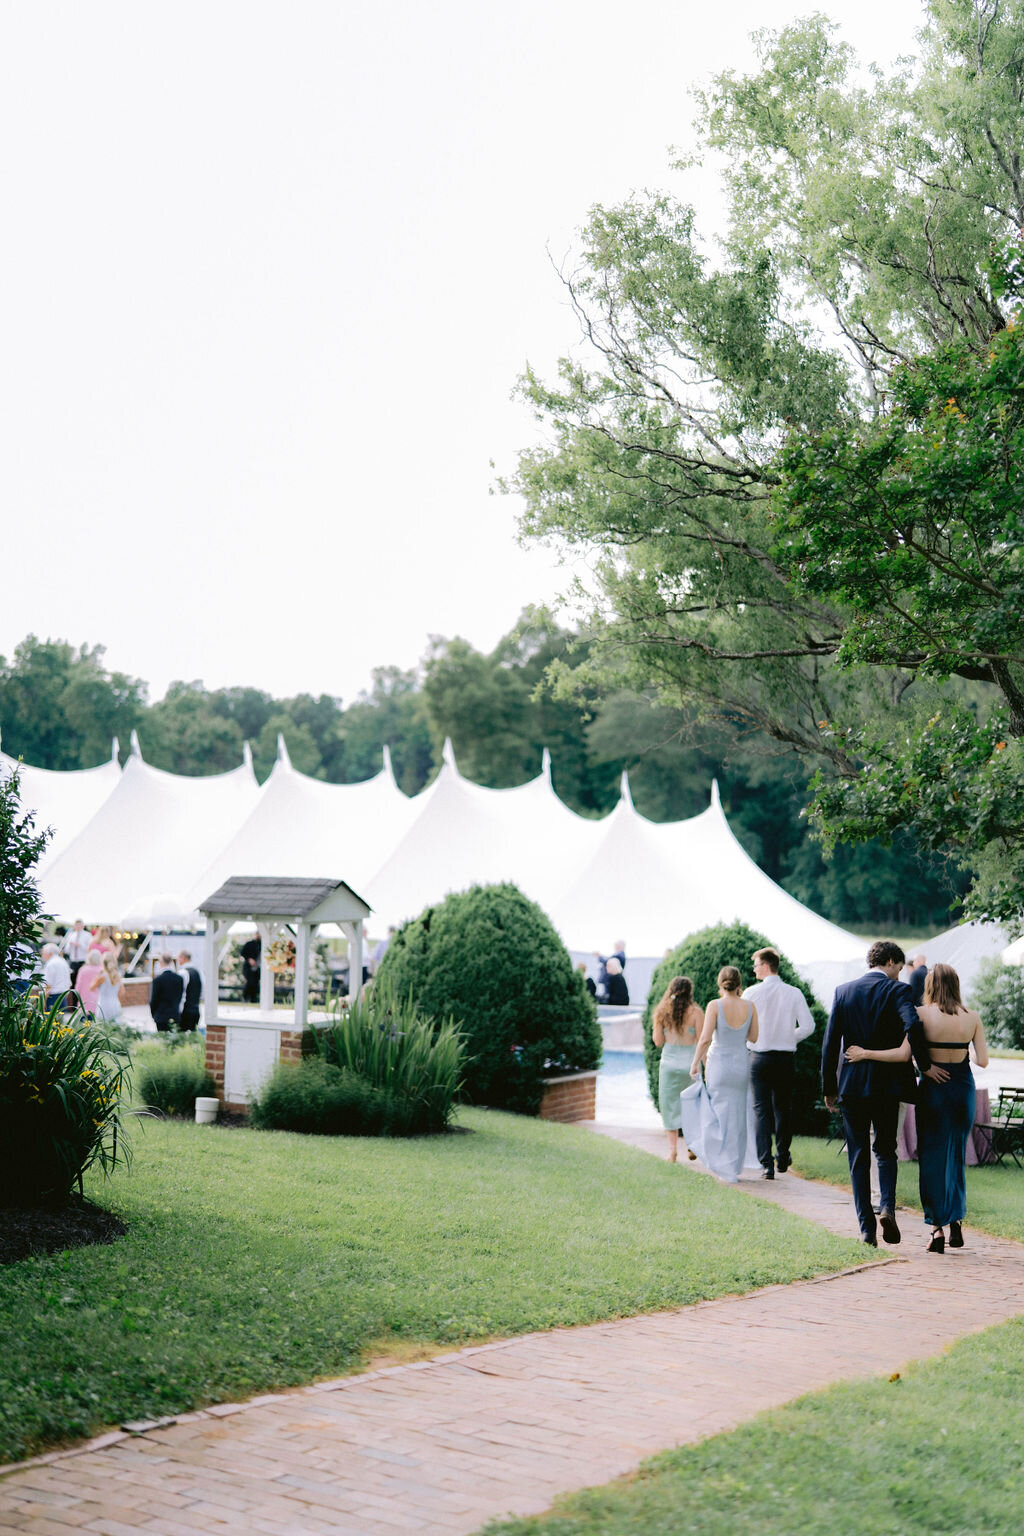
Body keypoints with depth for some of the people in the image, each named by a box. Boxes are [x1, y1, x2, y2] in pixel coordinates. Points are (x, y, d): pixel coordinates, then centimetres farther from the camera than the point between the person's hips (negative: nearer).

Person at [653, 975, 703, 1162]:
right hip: (690, 1063, -1)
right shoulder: (695, 1012, -6)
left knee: (670, 1105, 8)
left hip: (668, 1061, 1)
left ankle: (673, 1149, 4)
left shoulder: (662, 1012, 0)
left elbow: (658, 1042, 0)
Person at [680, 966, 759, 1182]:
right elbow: (753, 1036, 6)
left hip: (719, 1062, -3)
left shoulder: (715, 1005, -13)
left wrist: (695, 1063, -6)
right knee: (737, 1116, 15)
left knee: (717, 1114, 5)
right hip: (741, 1064, 3)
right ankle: (734, 1165, 22)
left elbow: (705, 1038, -16)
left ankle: (725, 1167, 0)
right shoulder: (750, 1006, -3)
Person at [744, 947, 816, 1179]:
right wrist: (790, 1038, 11)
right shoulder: (794, 994, -2)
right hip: (786, 1057, 2)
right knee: (783, 1108, 17)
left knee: (761, 1110, 1)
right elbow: (808, 1026, -5)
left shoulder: (751, 993, -7)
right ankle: (782, 1158, 27)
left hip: (759, 1057, -2)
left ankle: (766, 1164, -7)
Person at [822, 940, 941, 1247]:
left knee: (858, 1156, 7)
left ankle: (867, 1229, 3)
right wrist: (925, 1065, -9)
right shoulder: (897, 990, -4)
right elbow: (912, 1026, -22)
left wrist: (829, 1087, 8)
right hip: (887, 1084, -2)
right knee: (885, 1149, 15)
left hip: (852, 1084, 2)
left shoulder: (843, 991, 6)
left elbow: (830, 1042, 3)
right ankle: (887, 1207, -8)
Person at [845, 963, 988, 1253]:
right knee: (956, 1156, 18)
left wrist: (865, 1054, -8)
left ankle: (937, 1228, 3)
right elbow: (983, 1060, -1)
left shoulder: (922, 1014, -9)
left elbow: (903, 1054, -17)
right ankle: (955, 1221, 15)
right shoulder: (972, 1017, 0)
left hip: (933, 1089, -3)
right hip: (963, 1089, 3)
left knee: (932, 1158, 5)